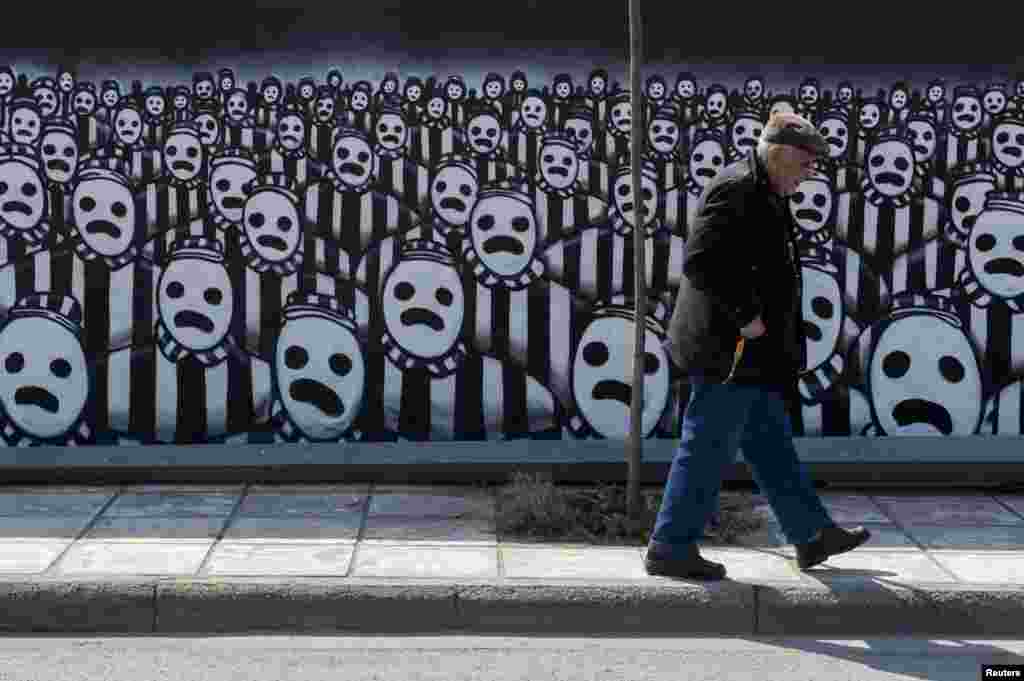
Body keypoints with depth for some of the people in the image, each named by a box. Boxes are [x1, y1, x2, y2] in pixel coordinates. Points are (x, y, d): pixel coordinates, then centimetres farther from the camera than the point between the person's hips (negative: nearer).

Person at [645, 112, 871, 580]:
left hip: (752, 352, 11)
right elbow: (699, 262, -25)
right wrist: (745, 316, -21)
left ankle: (811, 535, 27)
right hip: (728, 349, -11)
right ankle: (669, 549, 5)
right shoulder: (736, 188, -17)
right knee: (707, 450, -3)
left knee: (772, 446, 17)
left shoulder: (766, 195, 17)